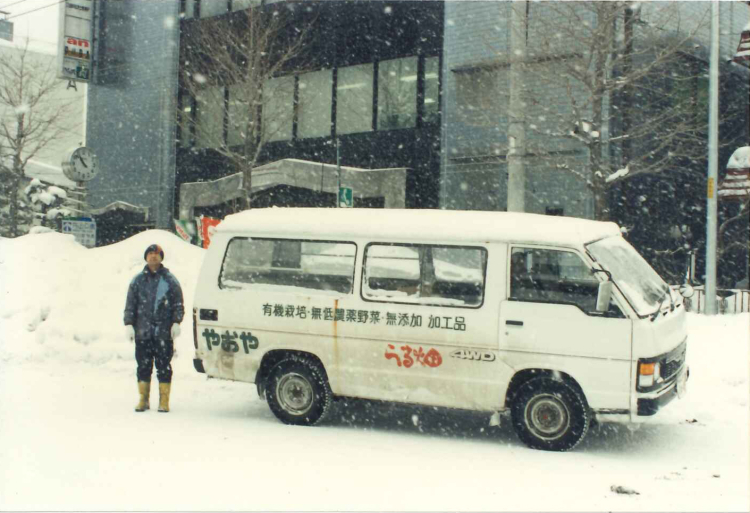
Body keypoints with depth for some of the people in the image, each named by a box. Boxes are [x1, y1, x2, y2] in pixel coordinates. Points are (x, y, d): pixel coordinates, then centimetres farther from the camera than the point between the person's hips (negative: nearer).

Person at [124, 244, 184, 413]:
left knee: (164, 366, 0)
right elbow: (130, 305, 10)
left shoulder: (170, 280, 6)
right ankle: (143, 398, 15)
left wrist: (176, 323, -5)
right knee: (143, 366, 6)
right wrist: (129, 324, 1)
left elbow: (178, 304, 5)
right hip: (142, 332, 2)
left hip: (164, 332, -2)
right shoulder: (138, 280, 10)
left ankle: (164, 400, 7)